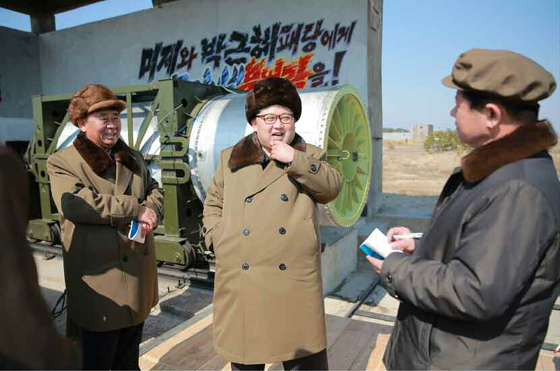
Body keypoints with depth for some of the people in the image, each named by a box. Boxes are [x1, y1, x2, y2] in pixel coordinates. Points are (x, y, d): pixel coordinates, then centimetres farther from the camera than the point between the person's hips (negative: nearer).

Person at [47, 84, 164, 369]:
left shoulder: (133, 158, 13)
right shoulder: (62, 161, -7)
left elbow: (155, 191, 12)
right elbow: (73, 203, -24)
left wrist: (151, 211, -13)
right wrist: (135, 208, -23)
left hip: (137, 275, 6)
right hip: (99, 280, -5)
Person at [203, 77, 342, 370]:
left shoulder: (308, 156, 9)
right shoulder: (230, 158, 11)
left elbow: (332, 188, -7)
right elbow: (213, 204, 17)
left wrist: (295, 159, -15)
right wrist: (218, 240, 3)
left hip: (293, 280, -1)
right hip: (241, 282, 2)